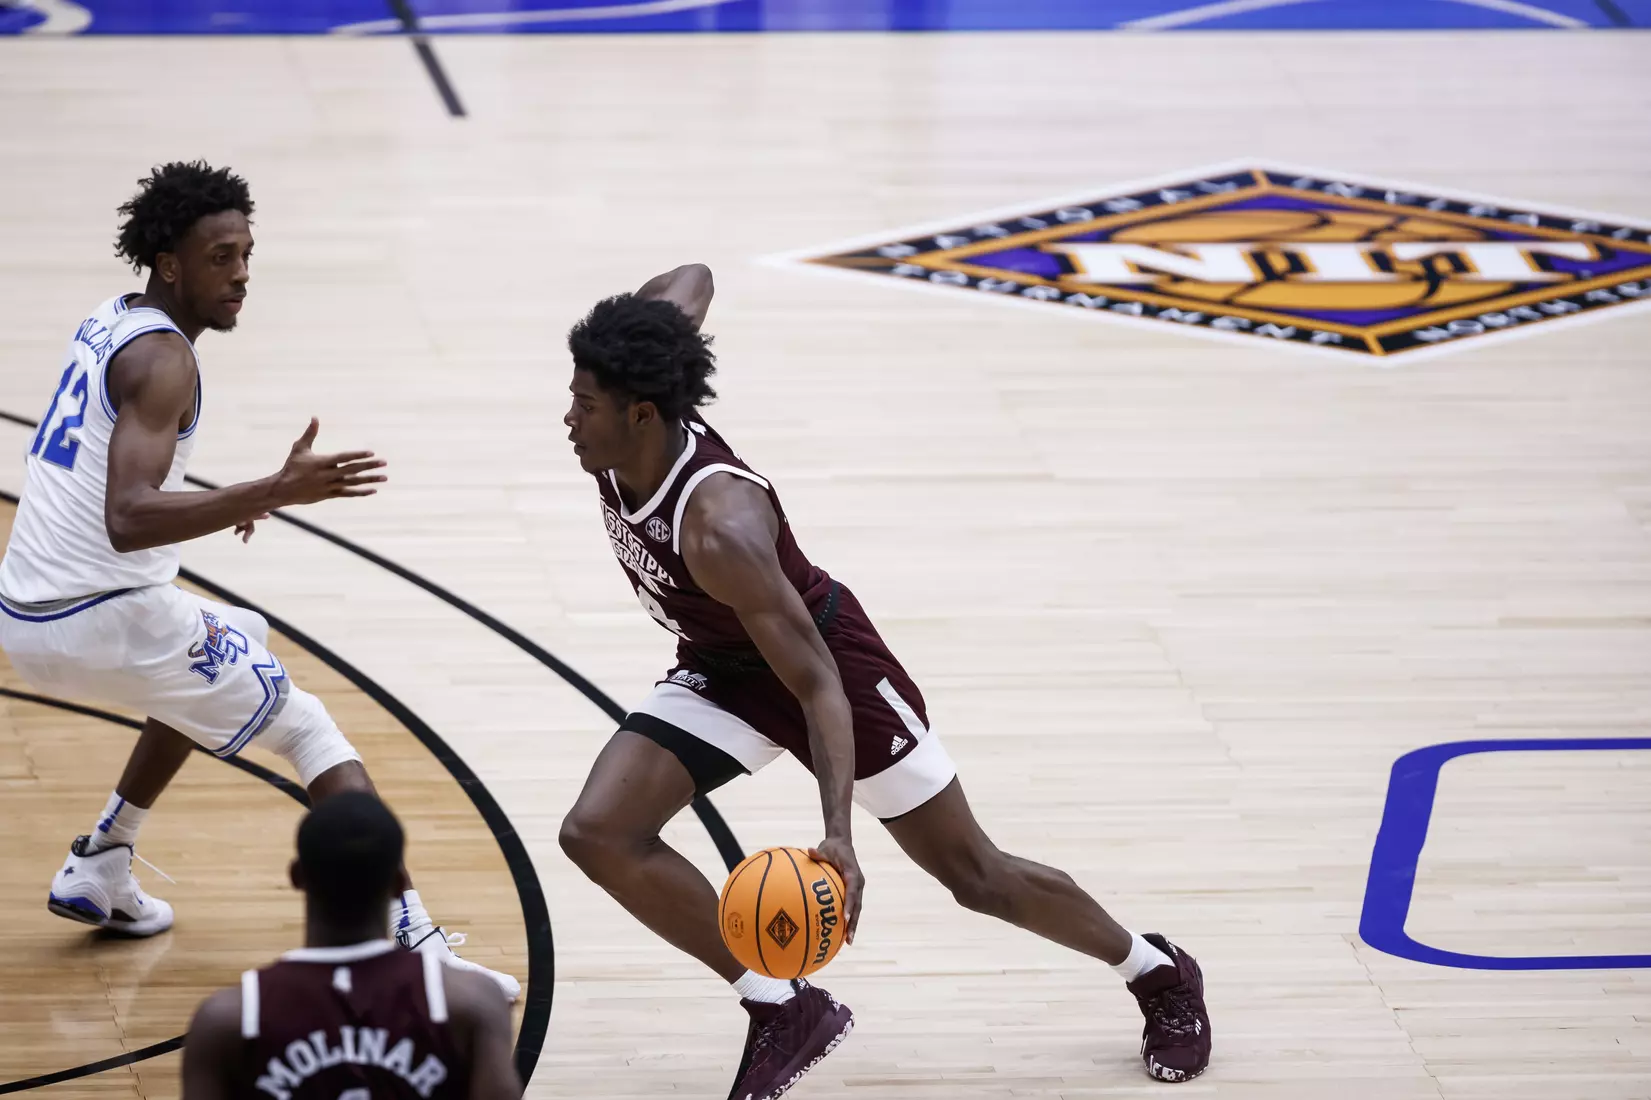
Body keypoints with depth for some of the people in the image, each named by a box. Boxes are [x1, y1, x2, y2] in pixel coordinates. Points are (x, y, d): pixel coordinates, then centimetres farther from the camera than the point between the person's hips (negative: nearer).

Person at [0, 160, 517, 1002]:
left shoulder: (105, 324, 13)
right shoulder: (161, 357, -15)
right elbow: (127, 521, -29)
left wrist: (225, 502, 35)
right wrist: (274, 493, -36)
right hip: (103, 617, -9)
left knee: (210, 671, 35)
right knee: (309, 731, -3)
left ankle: (97, 871, 33)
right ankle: (416, 950, -15)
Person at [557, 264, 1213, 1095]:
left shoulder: (723, 529, -39)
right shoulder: (622, 441, -19)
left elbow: (818, 685, -37)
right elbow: (692, 281, -2)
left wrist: (837, 833, -47)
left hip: (830, 659, -7)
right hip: (721, 672, 7)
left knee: (975, 876, 6)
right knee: (598, 834, -14)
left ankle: (1159, 974, 32)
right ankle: (783, 1011, 0)